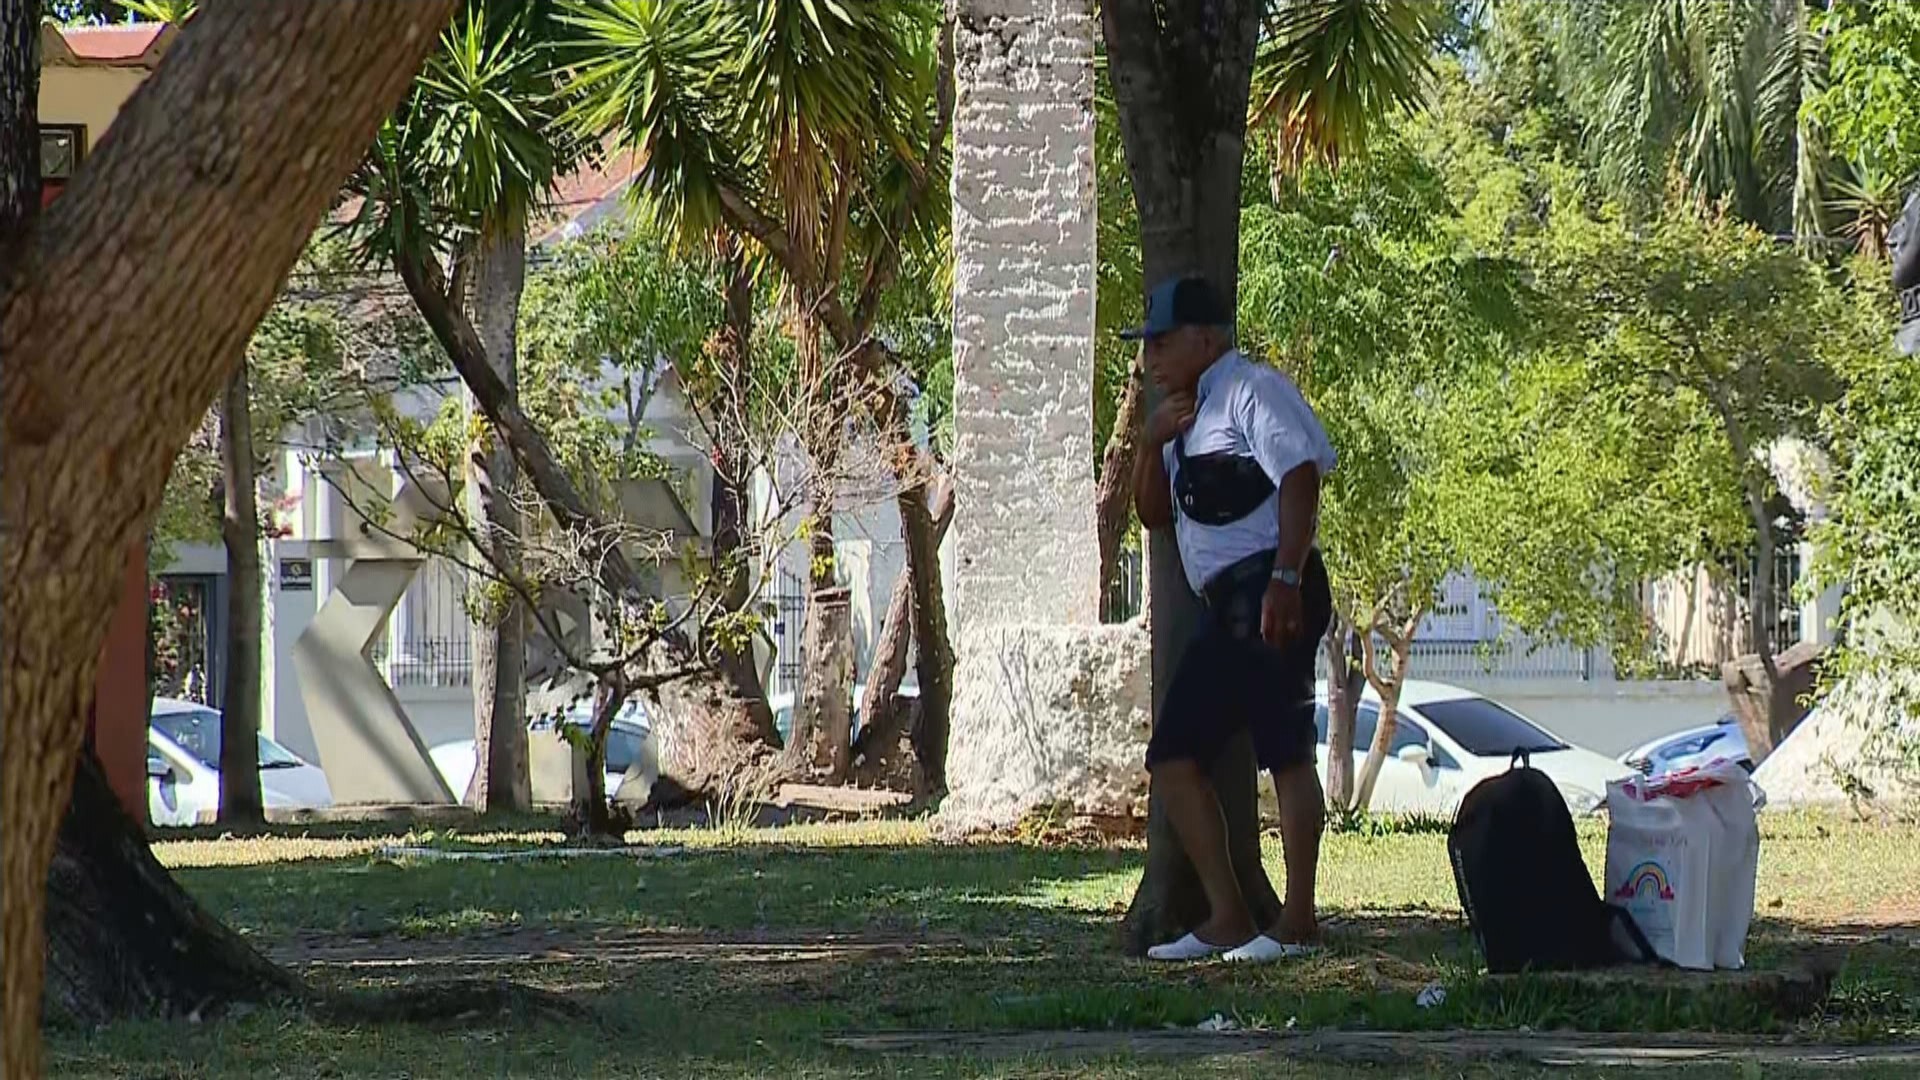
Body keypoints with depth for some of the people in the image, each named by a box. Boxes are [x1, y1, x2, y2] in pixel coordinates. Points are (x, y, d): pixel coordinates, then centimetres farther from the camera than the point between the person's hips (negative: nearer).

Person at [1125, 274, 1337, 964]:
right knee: (1173, 758, 6)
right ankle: (1227, 918, 7)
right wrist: (1154, 442, 7)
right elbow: (1154, 514, 25)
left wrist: (1286, 580, -24)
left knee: (1286, 752, -9)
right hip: (1225, 609, 10)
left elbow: (1301, 476, -16)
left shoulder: (1250, 389, -4)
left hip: (1268, 596, -10)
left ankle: (1296, 922, -7)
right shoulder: (1190, 413, 23)